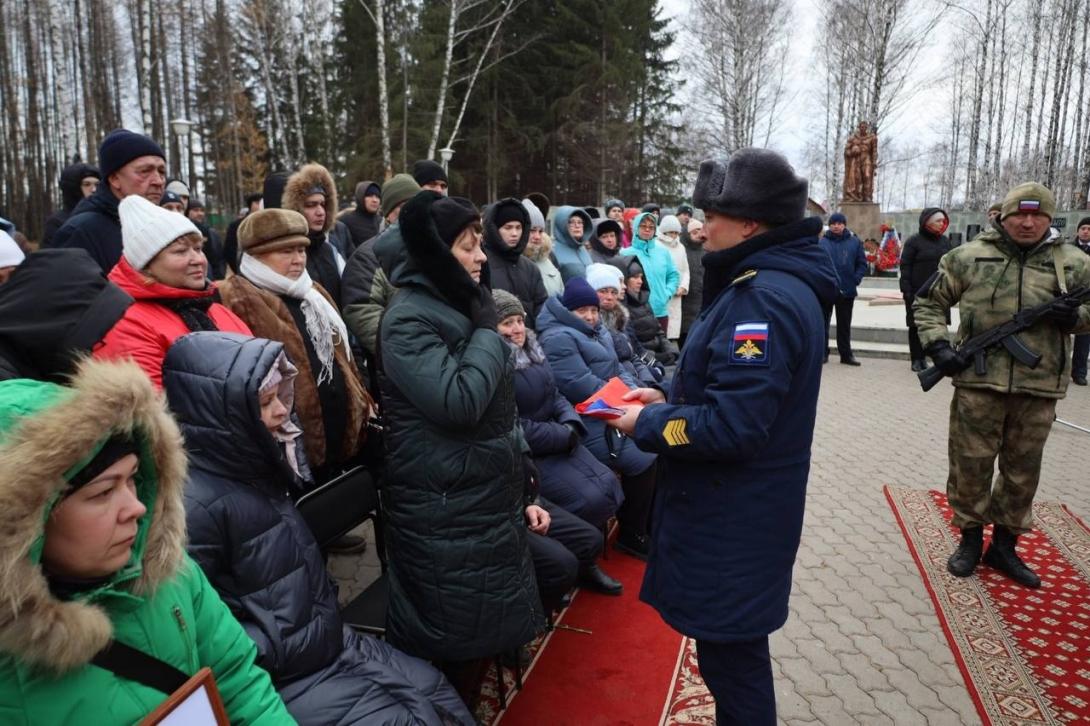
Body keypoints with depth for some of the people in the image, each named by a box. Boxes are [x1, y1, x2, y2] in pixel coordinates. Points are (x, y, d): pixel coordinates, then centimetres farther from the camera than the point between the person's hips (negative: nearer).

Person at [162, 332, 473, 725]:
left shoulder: (254, 469, 4)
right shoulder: (193, 507, -24)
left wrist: (330, 624, 9)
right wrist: (282, 648, -19)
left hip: (328, 644, 8)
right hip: (278, 679, -8)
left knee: (434, 690, 8)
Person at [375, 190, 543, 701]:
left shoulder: (462, 309, 12)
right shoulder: (408, 319, -14)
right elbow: (459, 404, -27)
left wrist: (523, 491, 15)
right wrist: (486, 329, -13)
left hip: (490, 501, 8)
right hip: (445, 513, -8)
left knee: (484, 634, 18)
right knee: (457, 644, 6)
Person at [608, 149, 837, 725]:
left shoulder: (765, 299, -25)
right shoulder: (776, 284, 9)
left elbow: (730, 427, -30)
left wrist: (645, 425, -16)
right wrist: (668, 400, 6)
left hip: (734, 522, -10)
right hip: (738, 511, 10)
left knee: (731, 656, 8)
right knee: (734, 650, 25)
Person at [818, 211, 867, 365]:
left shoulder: (854, 242, 3)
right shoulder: (823, 242, -2)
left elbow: (862, 263, 5)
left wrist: (856, 279, -6)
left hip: (847, 290, 2)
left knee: (844, 324, 11)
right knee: (823, 322, 3)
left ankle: (846, 354, 18)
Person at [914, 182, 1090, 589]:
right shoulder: (969, 257, 1)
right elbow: (927, 302, 7)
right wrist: (937, 345, -5)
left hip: (1038, 389, 2)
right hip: (978, 383, -2)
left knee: (1023, 472, 12)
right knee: (970, 465, 6)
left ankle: (1004, 544, 29)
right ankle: (970, 537, 25)